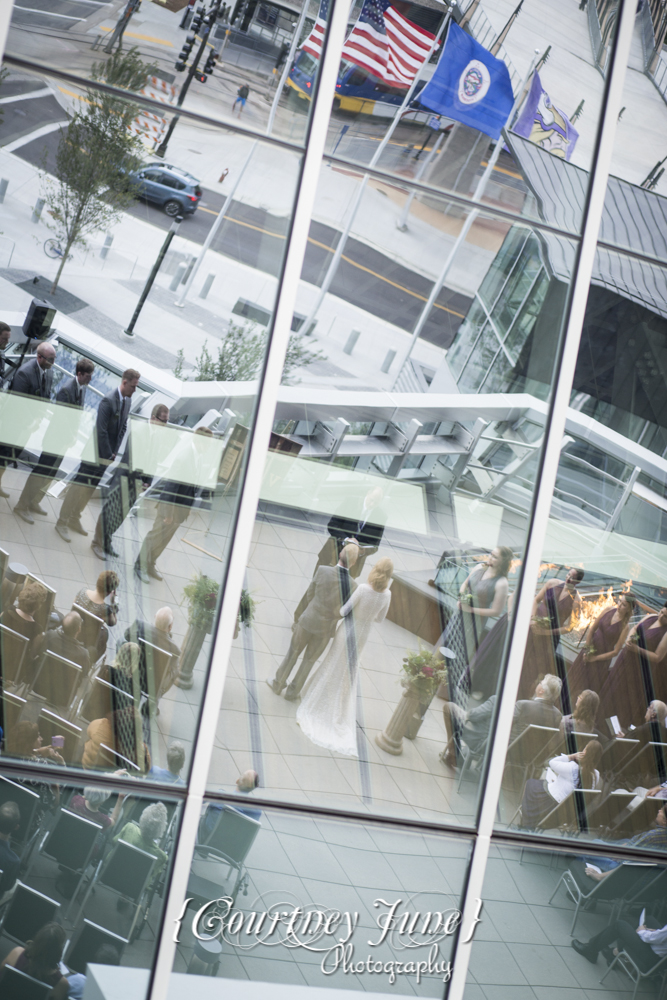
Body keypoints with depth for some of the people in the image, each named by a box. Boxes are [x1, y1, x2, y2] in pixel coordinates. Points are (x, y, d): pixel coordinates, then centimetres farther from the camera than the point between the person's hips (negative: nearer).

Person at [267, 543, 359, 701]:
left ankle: (278, 684, 39)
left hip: (308, 621, 0)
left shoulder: (323, 571, -19)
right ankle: (293, 692, 35)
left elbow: (310, 595, -5)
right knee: (309, 660, 21)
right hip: (326, 629, 0)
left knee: (293, 652, 24)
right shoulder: (353, 587, -18)